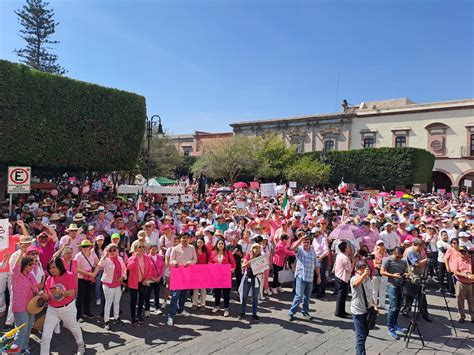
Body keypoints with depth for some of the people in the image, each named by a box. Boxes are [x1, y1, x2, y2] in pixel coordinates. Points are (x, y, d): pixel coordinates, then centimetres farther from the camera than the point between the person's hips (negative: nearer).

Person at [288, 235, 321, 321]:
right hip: (301, 276, -5)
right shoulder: (299, 249, -4)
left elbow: (316, 265, 13)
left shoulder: (313, 251, 9)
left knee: (307, 296, 13)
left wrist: (319, 276, 11)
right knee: (299, 296, -9)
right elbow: (294, 247, -30)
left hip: (310, 278, 5)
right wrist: (301, 239, -39)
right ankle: (291, 312, 2)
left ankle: (305, 311, 30)